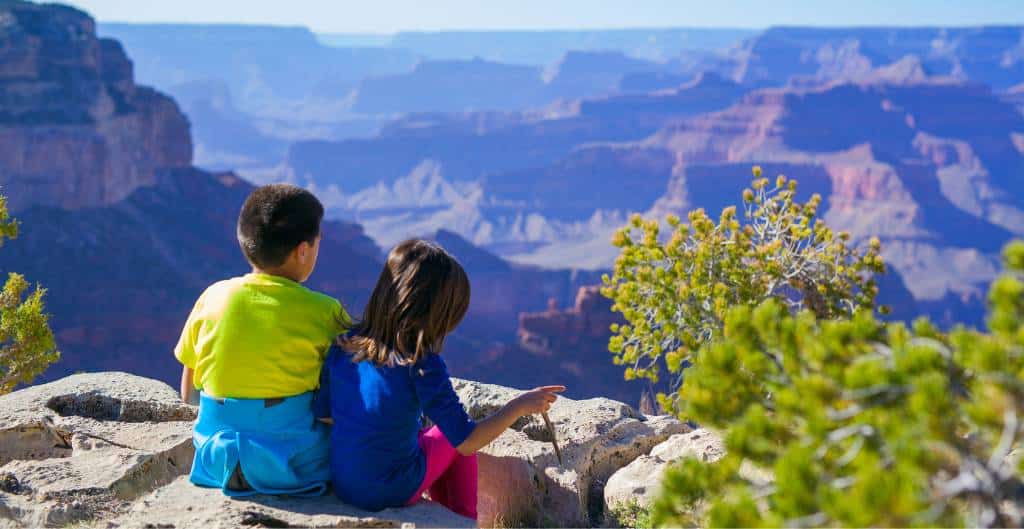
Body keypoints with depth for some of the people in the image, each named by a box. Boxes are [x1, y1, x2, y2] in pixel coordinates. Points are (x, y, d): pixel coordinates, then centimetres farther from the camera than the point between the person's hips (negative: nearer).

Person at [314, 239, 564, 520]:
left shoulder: (343, 347, -6)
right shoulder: (422, 365, -21)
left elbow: (322, 413, 5)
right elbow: (467, 442, -19)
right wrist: (520, 405, -8)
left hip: (343, 485, 5)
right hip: (394, 492, -5)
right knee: (452, 441, 22)